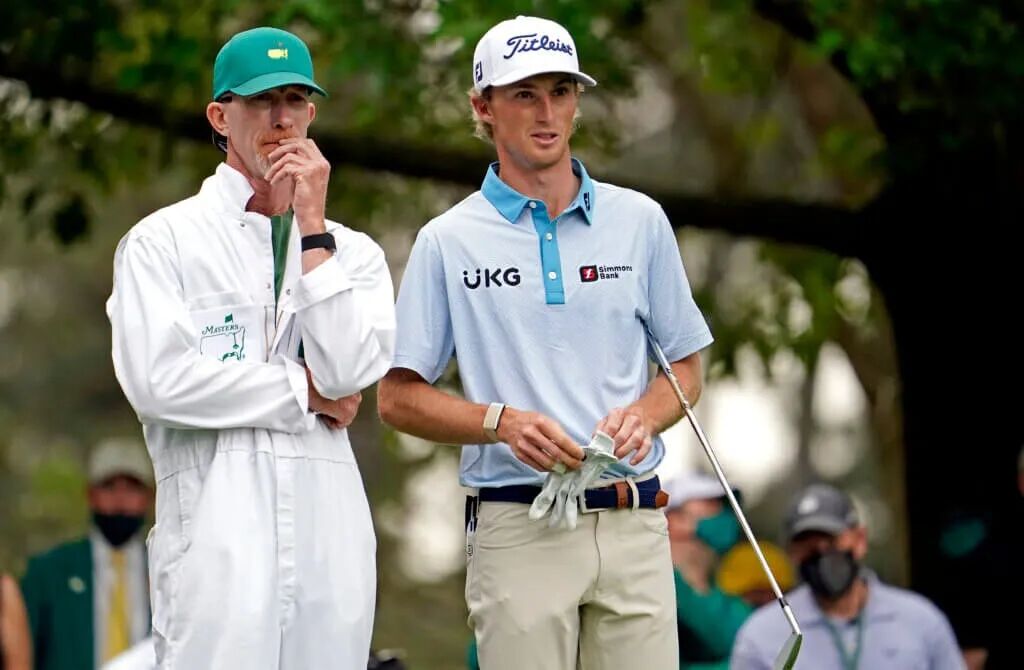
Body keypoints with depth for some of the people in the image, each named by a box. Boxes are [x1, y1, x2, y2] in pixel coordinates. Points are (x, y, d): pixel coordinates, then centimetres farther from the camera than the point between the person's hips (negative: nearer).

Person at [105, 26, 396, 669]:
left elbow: (350, 371, -3)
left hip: (329, 522, 3)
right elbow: (157, 380, -8)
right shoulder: (163, 241, 6)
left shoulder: (351, 251, 15)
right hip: (217, 520, -3)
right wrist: (305, 392, -2)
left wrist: (311, 227, -2)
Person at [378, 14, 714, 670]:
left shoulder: (640, 221, 11)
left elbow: (687, 368, 16)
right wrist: (502, 422, -12)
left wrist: (642, 415, -6)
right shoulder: (450, 241, 5)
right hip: (517, 529, -2)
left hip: (634, 522, 2)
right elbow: (399, 396, 5)